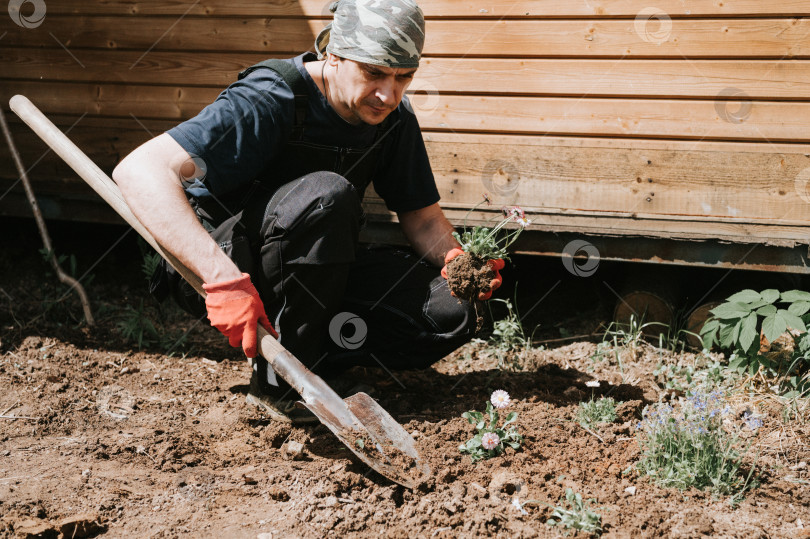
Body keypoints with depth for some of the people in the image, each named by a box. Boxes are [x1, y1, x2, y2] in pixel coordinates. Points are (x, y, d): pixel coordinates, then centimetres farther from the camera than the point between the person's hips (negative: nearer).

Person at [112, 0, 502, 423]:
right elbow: (140, 170, -35)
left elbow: (424, 219, 7)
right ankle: (279, 381, -23)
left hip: (312, 271, 6)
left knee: (451, 315, -16)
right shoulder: (270, 101, -25)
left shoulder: (394, 119, -4)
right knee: (326, 194, -36)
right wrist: (223, 277, -46)